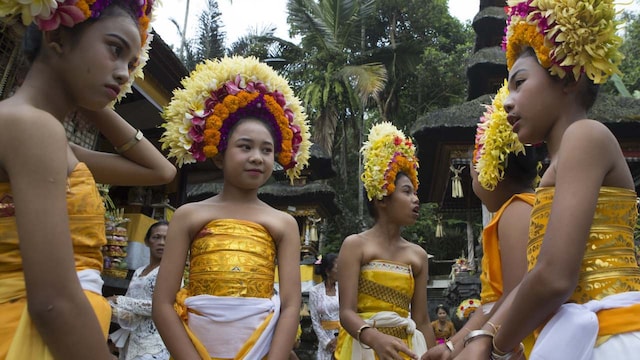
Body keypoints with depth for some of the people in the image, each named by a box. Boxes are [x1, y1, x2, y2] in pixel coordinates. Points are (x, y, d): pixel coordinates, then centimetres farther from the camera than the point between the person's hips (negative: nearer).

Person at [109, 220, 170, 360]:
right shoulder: (138, 272, 13)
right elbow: (128, 306, 14)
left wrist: (120, 301, -16)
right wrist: (115, 311, -8)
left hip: (154, 344, -6)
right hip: (132, 341, 6)